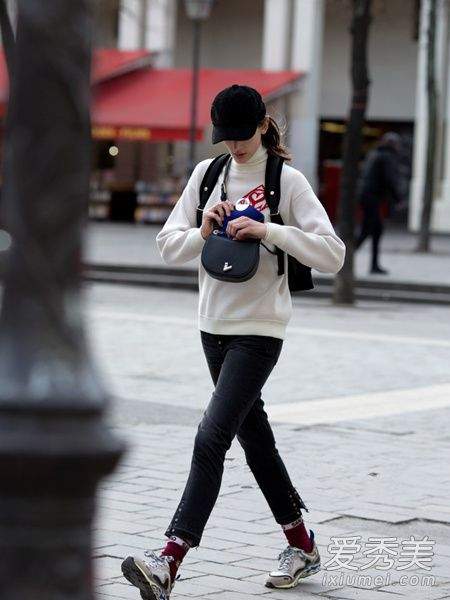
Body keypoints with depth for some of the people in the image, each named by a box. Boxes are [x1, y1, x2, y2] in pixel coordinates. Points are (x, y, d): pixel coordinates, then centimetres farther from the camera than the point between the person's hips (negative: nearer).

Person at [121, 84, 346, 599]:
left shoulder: (287, 180, -8)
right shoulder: (207, 173, 7)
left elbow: (332, 256, -13)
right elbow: (167, 246, 7)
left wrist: (269, 230, -23)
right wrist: (203, 233, -12)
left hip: (259, 330, -7)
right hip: (214, 325, 7)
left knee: (211, 439, -17)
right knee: (253, 436, 16)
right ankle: (302, 547, 31)